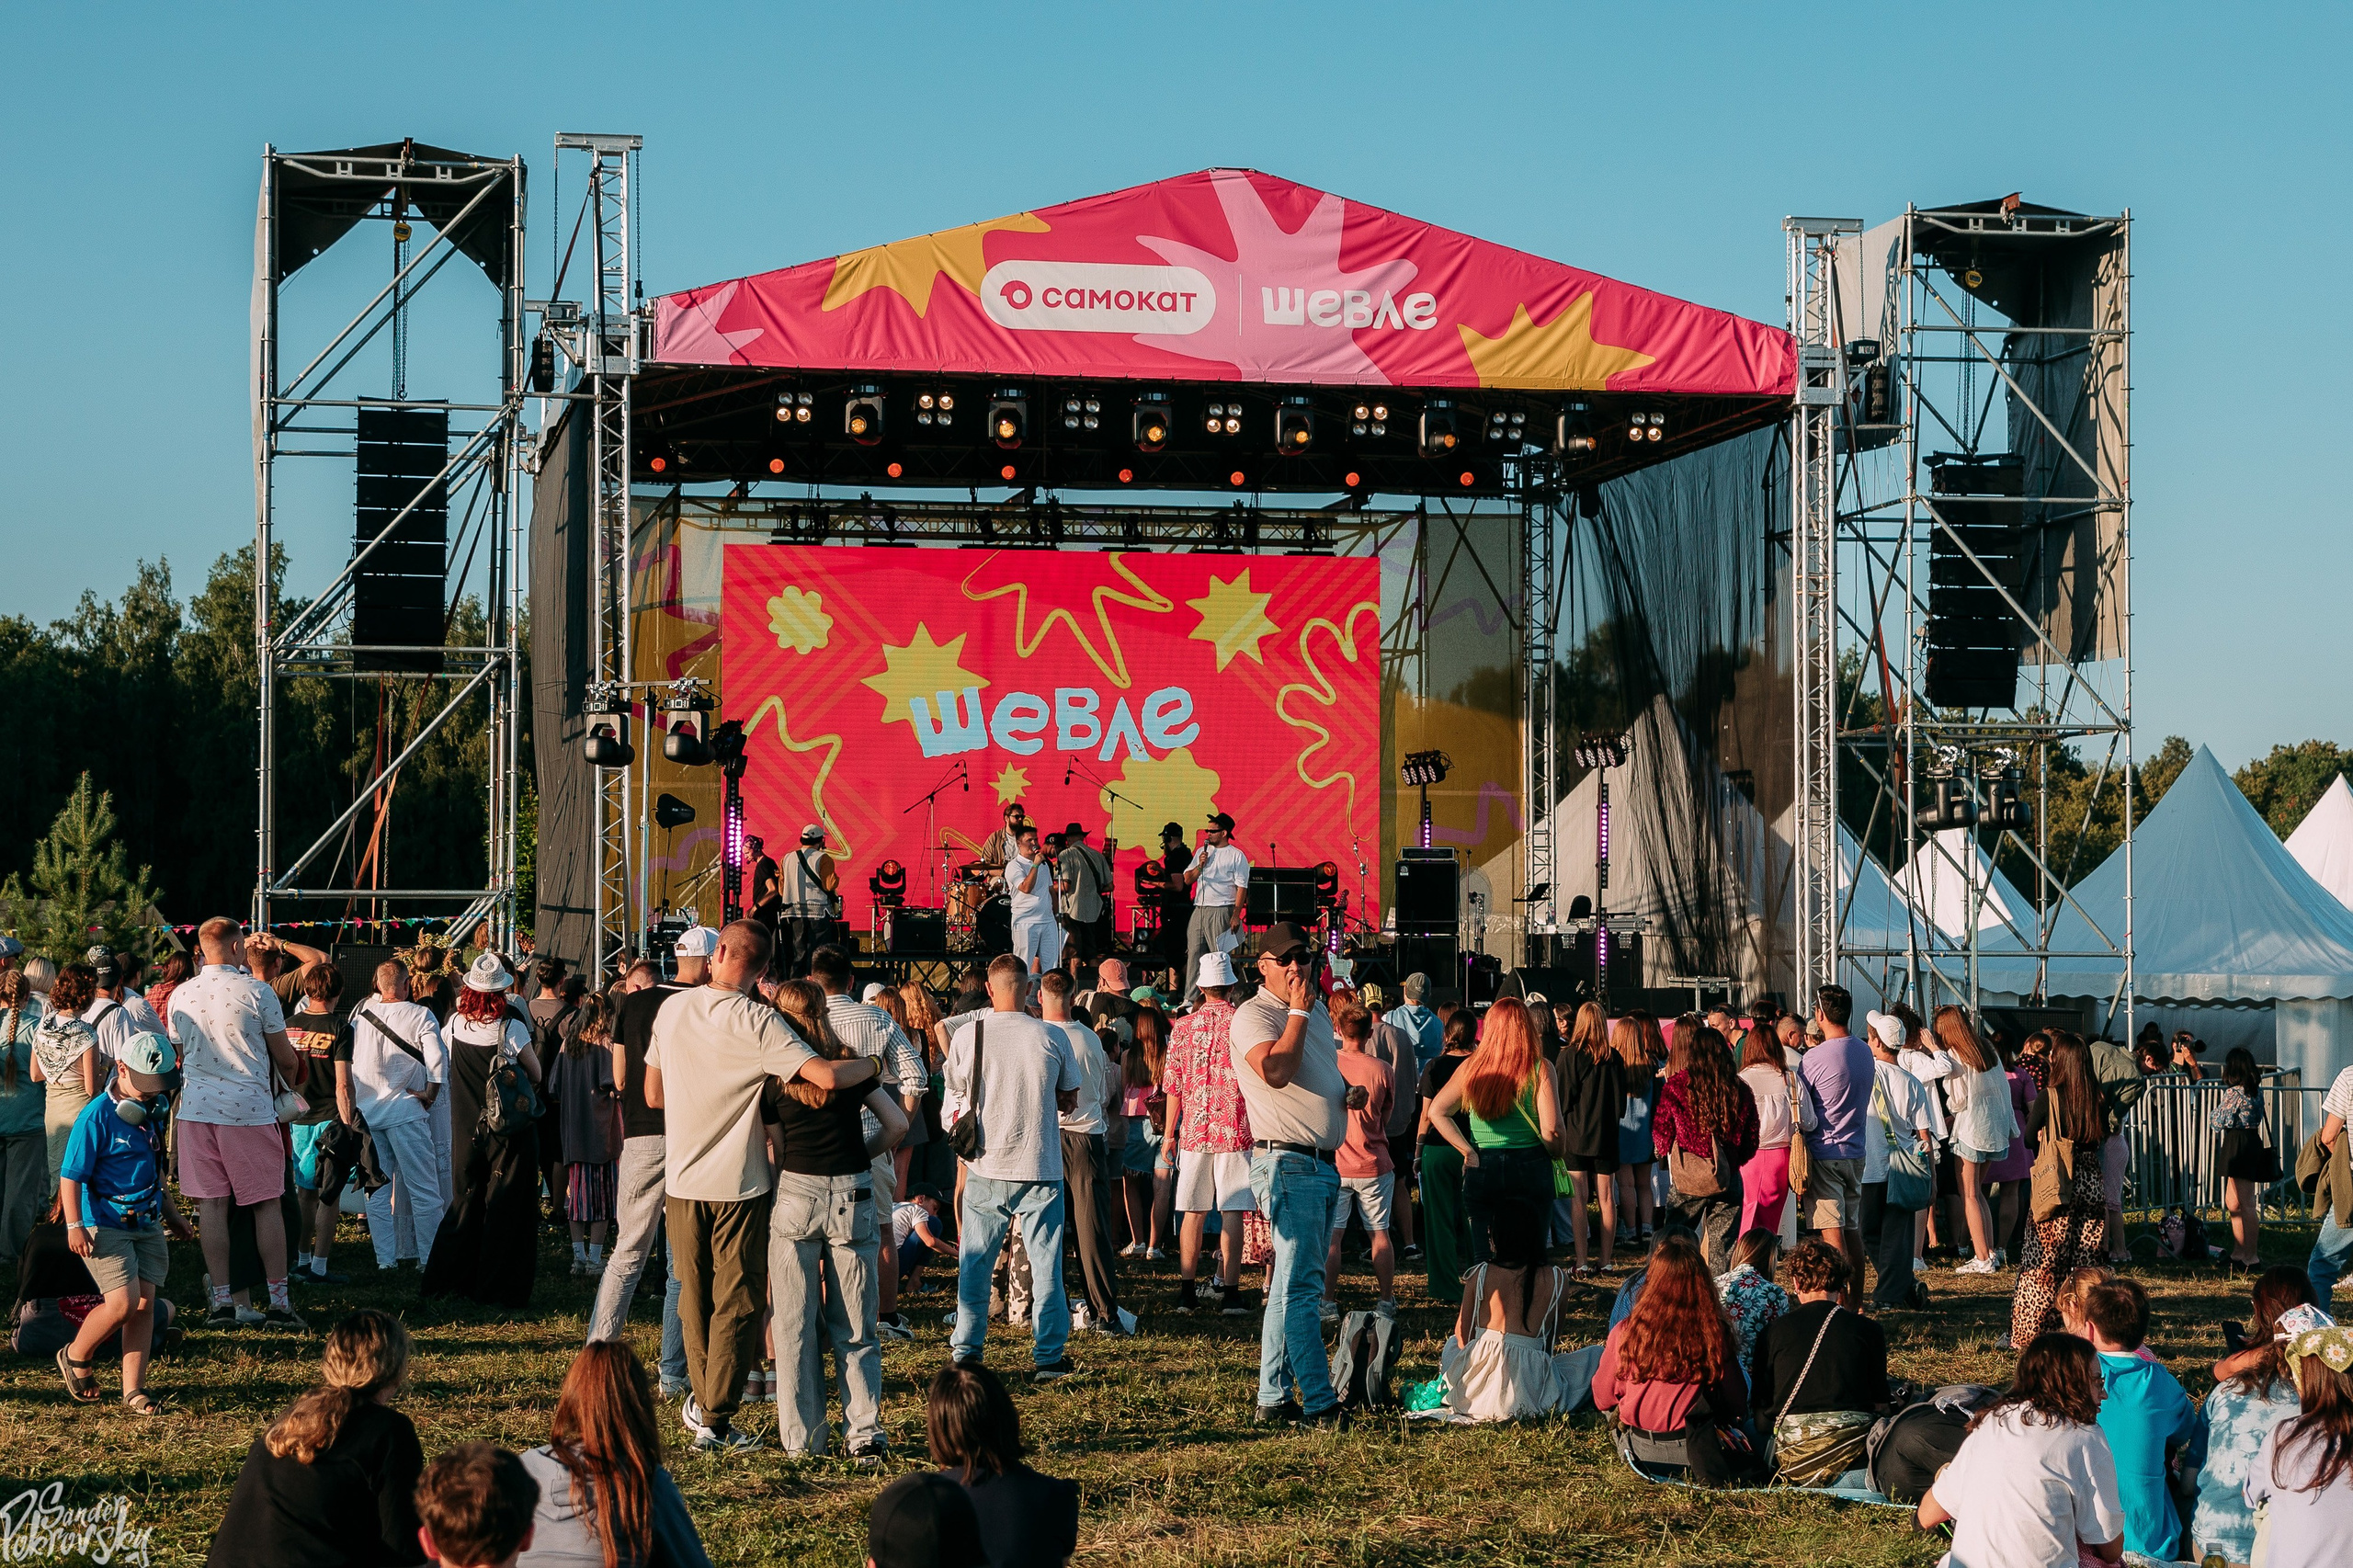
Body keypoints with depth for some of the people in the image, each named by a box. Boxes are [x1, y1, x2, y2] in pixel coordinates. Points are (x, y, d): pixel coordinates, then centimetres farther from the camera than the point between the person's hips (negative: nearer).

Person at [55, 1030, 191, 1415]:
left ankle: (134, 1391, 8)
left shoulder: (152, 1113, 10)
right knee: (122, 1303, -14)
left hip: (146, 1222, 7)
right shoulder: (97, 1117, -14)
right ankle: (75, 1358, 13)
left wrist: (171, 1213, 29)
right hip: (106, 1225, -7)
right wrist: (74, 1225, -22)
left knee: (144, 1303, 2)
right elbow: (70, 1175, -14)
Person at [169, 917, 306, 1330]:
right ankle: (278, 1301, 5)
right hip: (251, 1110, -3)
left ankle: (221, 1301, 4)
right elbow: (285, 1058, 0)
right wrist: (288, 1084, 22)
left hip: (197, 1110, 3)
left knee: (211, 1206, 5)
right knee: (266, 1206, 4)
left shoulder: (180, 996, 5)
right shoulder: (258, 992, -6)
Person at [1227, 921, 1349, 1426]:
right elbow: (1274, 1070, -27)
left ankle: (1274, 1397, 17)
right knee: (1300, 1285, -11)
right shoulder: (1252, 1015, -9)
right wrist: (1298, 1011, -16)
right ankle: (1320, 1404, -15)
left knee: (1294, 1285, 11)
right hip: (1288, 1162, -9)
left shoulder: (1319, 1013, 18)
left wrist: (1349, 1091, 10)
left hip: (1325, 1164, 9)